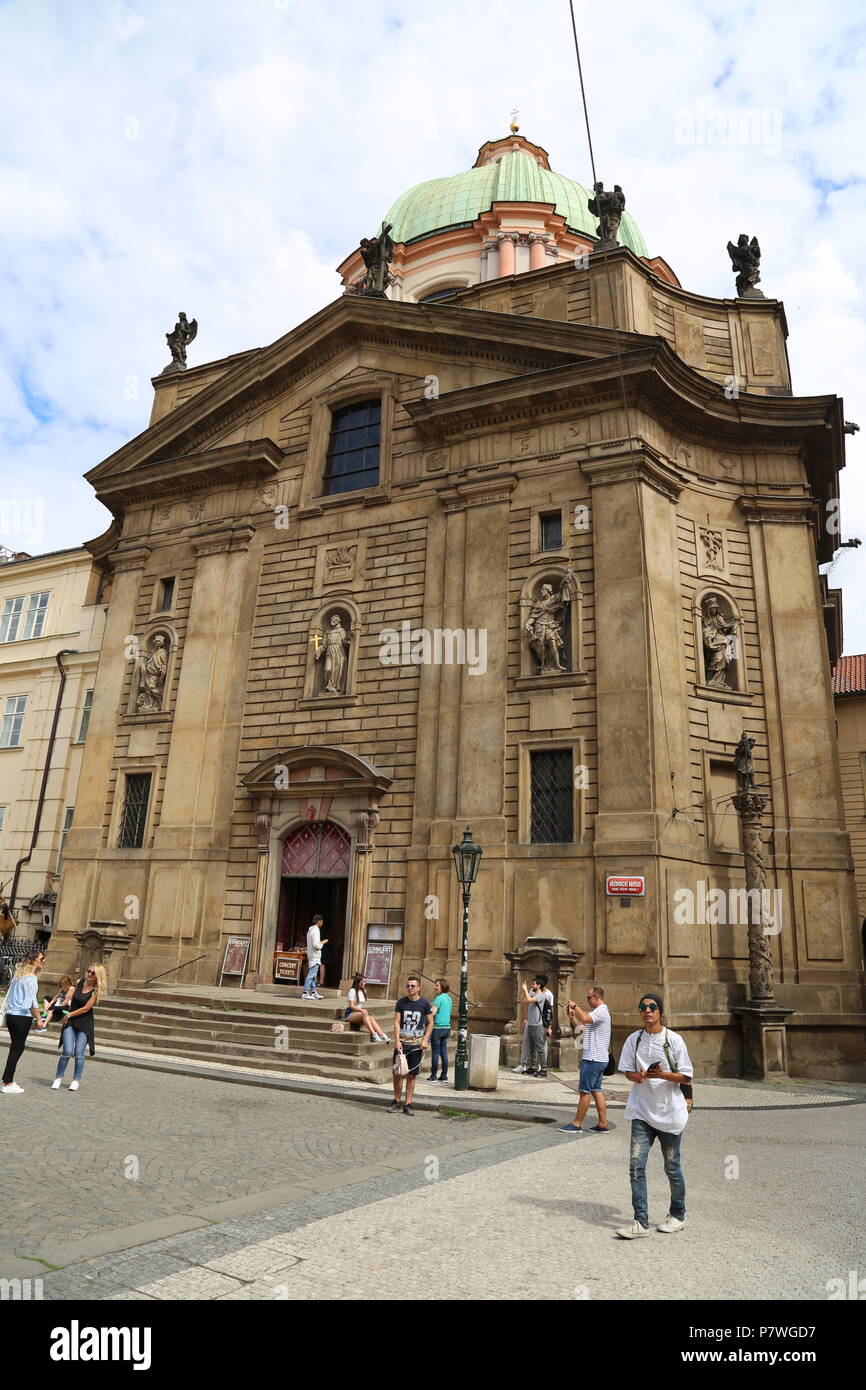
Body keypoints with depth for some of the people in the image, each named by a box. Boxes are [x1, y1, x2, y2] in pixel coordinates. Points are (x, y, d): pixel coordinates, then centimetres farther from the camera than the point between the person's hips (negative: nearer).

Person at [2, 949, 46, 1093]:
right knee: (17, 1048, -2)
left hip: (11, 1015, 8)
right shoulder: (31, 978, -14)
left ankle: (8, 1080, 20)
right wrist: (39, 1018, -10)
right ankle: (8, 1084, 1)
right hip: (23, 1017, -8)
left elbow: (9, 996, 15)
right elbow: (31, 1001, -17)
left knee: (15, 1047, 15)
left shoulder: (19, 973, 12)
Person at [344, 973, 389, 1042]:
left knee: (371, 1018, -26)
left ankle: (382, 1035, -40)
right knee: (364, 1015, -35)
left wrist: (363, 1010, 3)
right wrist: (361, 1010, -29)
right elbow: (351, 1006, -15)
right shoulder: (352, 991, -7)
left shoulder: (364, 991, 17)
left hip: (359, 1013, 6)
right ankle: (374, 1035, -47)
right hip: (350, 1014, -6)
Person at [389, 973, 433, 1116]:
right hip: (401, 1043, 1)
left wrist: (425, 1040, -6)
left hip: (417, 1045, -1)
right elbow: (397, 1022, -1)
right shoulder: (401, 1002, 1)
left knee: (411, 1075, 4)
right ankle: (396, 1101, 21)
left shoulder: (425, 1003, -1)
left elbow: (430, 1023, 5)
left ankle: (408, 1105, 14)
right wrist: (397, 1041, -10)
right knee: (397, 1073, 2)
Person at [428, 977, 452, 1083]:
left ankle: (433, 1076, 4)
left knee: (435, 1052, -1)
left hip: (438, 1028, -8)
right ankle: (444, 1075, 12)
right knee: (444, 1052, 10)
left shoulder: (439, 998, -13)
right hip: (447, 1027, 8)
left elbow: (433, 1012, -21)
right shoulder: (448, 998, 12)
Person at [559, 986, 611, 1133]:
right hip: (599, 1058, 10)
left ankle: (577, 1124, 1)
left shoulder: (601, 1011, -15)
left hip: (593, 1058, -10)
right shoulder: (599, 1012, 18)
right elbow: (581, 1026, 18)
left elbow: (585, 1019, -35)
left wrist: (575, 1006, -21)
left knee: (585, 1091, -4)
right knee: (596, 1090, 12)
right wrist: (572, 1016, 2)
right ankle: (603, 1124, 15)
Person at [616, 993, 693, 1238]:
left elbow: (686, 1077, -6)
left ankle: (678, 1215, 31)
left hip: (669, 1111, -2)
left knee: (672, 1167, 11)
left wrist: (662, 1074, -22)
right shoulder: (634, 1039, 2)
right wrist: (639, 1076, -14)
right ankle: (641, 1221, 3)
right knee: (636, 1165, -6)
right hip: (642, 1110, 2)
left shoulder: (673, 1039, -7)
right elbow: (628, 1071, 8)